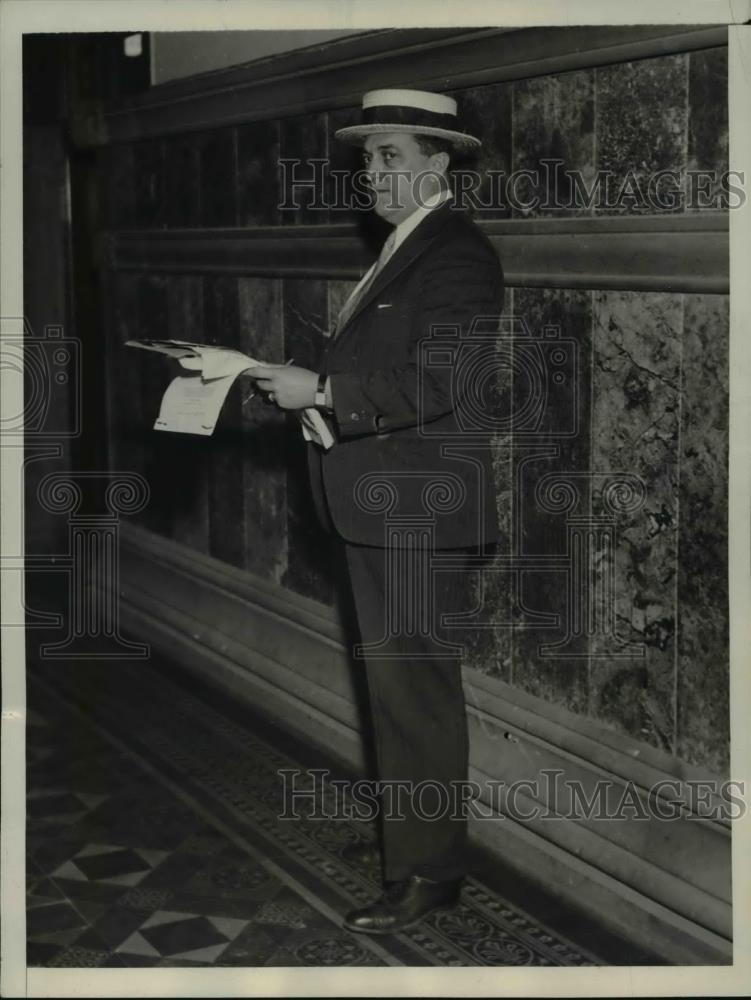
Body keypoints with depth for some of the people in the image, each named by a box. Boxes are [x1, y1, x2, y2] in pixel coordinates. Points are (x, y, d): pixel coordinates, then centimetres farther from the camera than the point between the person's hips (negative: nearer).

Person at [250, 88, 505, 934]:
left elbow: (436, 382, -24)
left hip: (420, 511, -10)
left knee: (413, 686, -5)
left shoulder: (457, 254, -14)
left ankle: (426, 871, 3)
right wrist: (305, 386, 7)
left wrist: (323, 390, -24)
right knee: (400, 682, 18)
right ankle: (414, 833, 31)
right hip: (382, 509, 10)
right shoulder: (405, 249, 17)